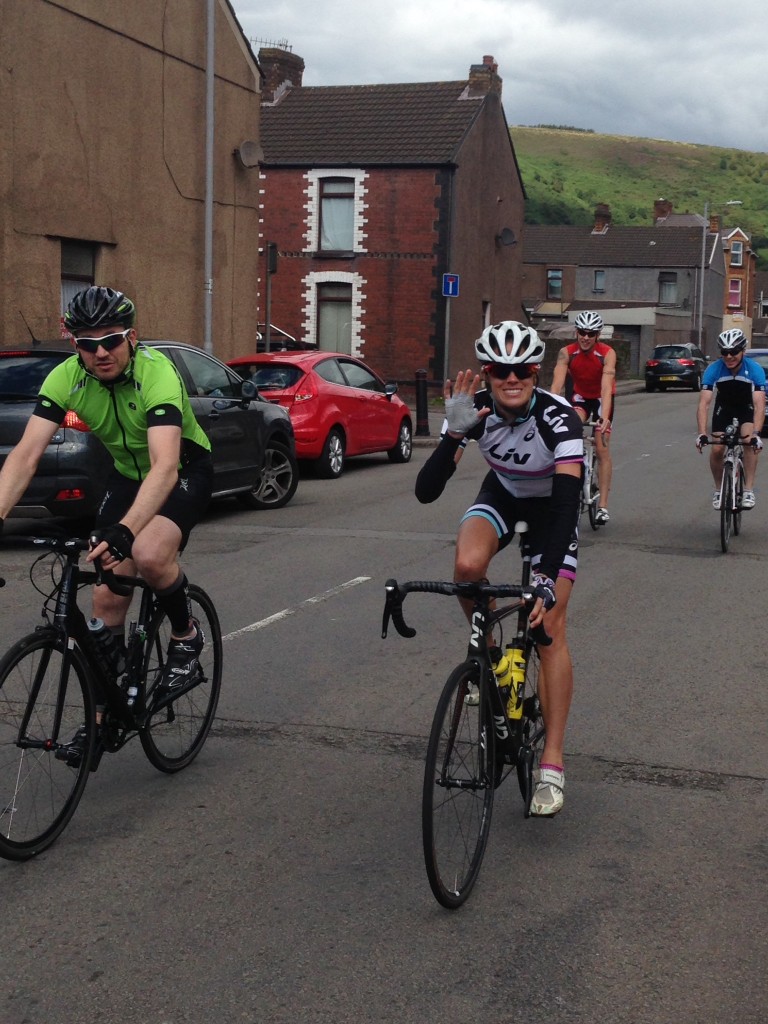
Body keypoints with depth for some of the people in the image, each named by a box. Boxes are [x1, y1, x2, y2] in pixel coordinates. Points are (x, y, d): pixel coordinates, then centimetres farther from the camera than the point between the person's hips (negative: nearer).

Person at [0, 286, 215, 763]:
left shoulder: (156, 374, -33)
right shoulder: (66, 379, -19)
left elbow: (165, 466, -45)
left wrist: (125, 529, -59)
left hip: (186, 470, -5)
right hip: (127, 474, 5)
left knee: (149, 554, -33)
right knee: (108, 594, -1)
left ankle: (187, 634, -2)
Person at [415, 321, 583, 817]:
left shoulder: (559, 417, -34)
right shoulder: (475, 411, -27)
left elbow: (569, 501, -41)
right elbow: (426, 490, -33)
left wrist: (548, 578, -51)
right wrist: (454, 433, -48)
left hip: (551, 504, -2)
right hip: (502, 495, 2)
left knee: (549, 626, -13)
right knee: (467, 565, -31)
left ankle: (552, 765, -8)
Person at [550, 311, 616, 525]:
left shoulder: (607, 354, -28)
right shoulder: (566, 353, -24)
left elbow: (607, 387, -38)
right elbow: (557, 384, -33)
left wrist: (604, 418, -51)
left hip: (602, 398, -2)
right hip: (581, 396, 2)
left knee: (602, 449, -9)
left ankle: (603, 506, -6)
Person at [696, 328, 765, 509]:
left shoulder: (755, 370, -30)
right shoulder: (713, 370, -28)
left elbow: (760, 405, -38)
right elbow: (704, 403, -33)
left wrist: (756, 434, -51)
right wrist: (702, 433, -45)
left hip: (747, 408, -1)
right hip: (724, 408, 1)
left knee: (750, 443, -27)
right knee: (717, 450, -12)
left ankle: (748, 490, -19)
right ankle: (719, 490, 11)